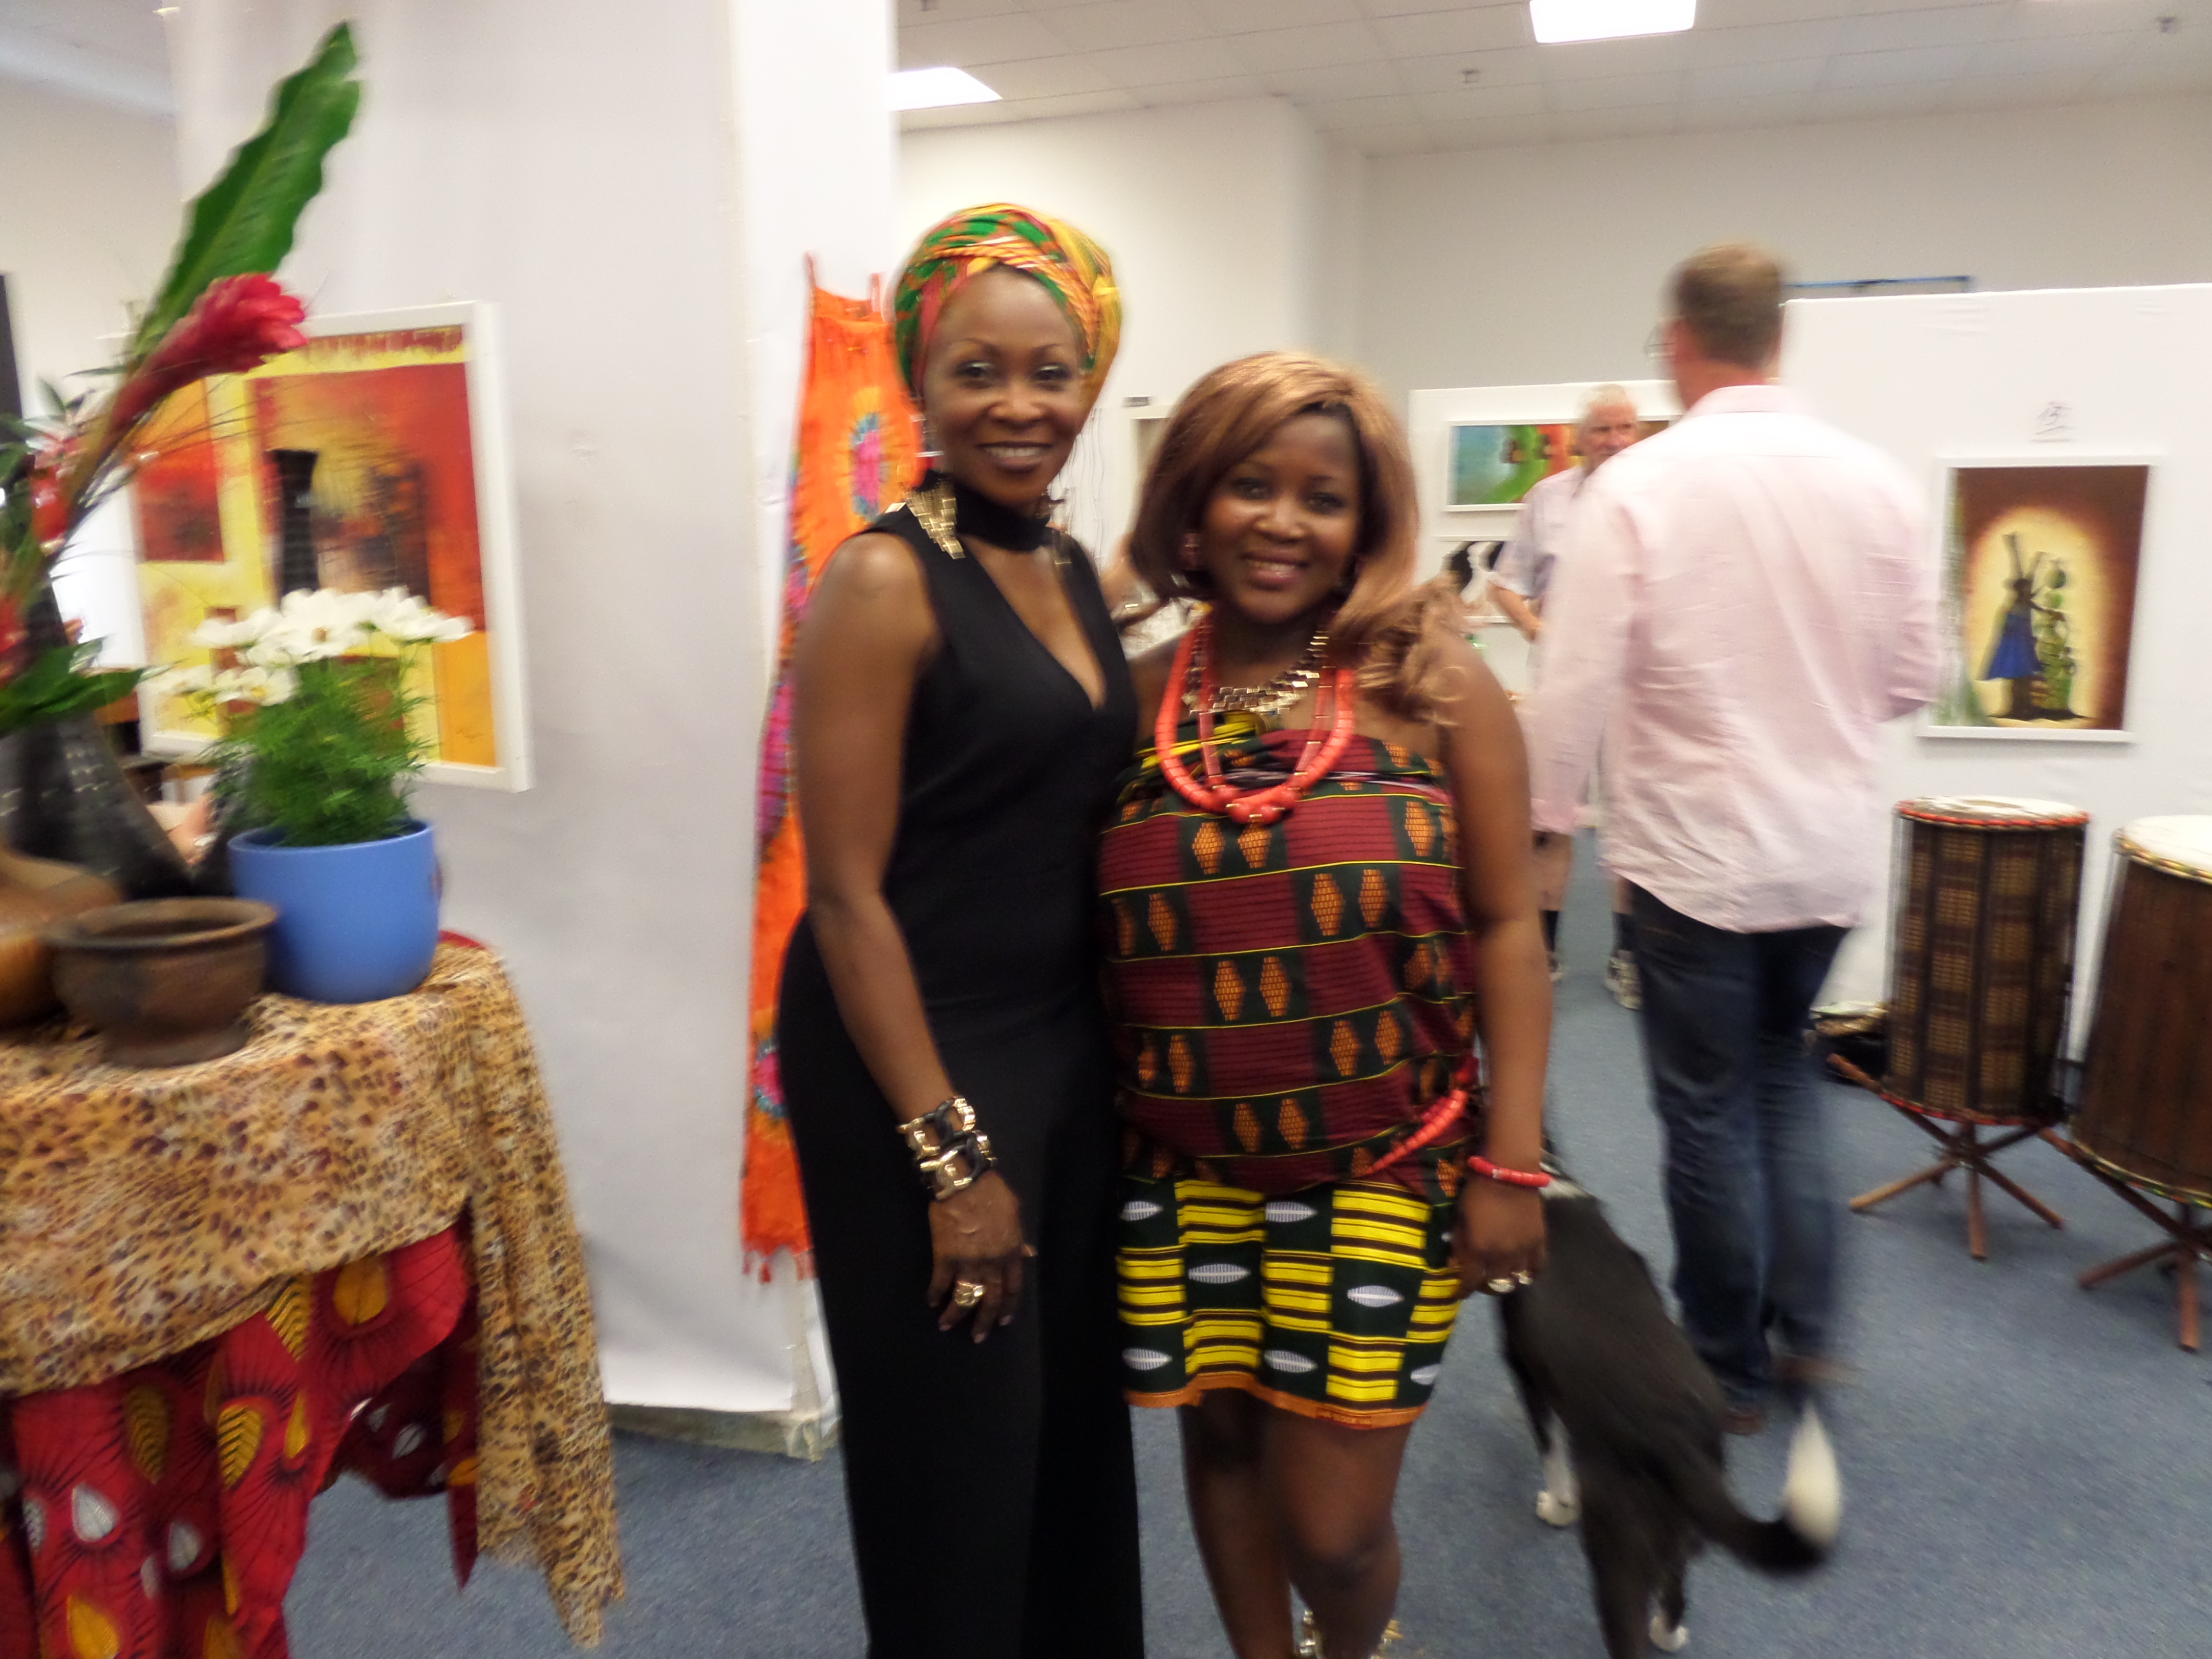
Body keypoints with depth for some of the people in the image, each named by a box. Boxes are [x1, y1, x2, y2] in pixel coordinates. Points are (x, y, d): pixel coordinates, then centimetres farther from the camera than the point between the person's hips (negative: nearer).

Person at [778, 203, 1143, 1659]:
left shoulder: (1075, 573, 7)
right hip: (921, 1065, -7)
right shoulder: (886, 582, -15)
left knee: (1076, 1422, 21)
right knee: (958, 1458, 11)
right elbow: (848, 896, -17)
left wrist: (1122, 1055, 11)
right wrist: (953, 1158, -17)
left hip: (1069, 1046, 7)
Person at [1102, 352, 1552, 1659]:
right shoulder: (1139, 698, 0)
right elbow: (1100, 939, 5)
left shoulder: (1434, 683, -5)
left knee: (1333, 1523, 6)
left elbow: (1505, 923, -4)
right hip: (1185, 1171, 2)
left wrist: (1513, 1160, -6)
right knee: (1222, 1440, 18)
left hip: (1384, 1168, -2)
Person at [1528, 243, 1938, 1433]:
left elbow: (1579, 679, -16)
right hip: (1832, 845, 4)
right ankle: (1805, 1324, 27)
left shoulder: (1638, 484, -15)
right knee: (1782, 1070, 26)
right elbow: (1911, 679, 4)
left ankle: (1730, 1371, 26)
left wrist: (1549, 820, -2)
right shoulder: (1875, 481, -3)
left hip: (1694, 852, -4)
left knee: (1711, 1110, 10)